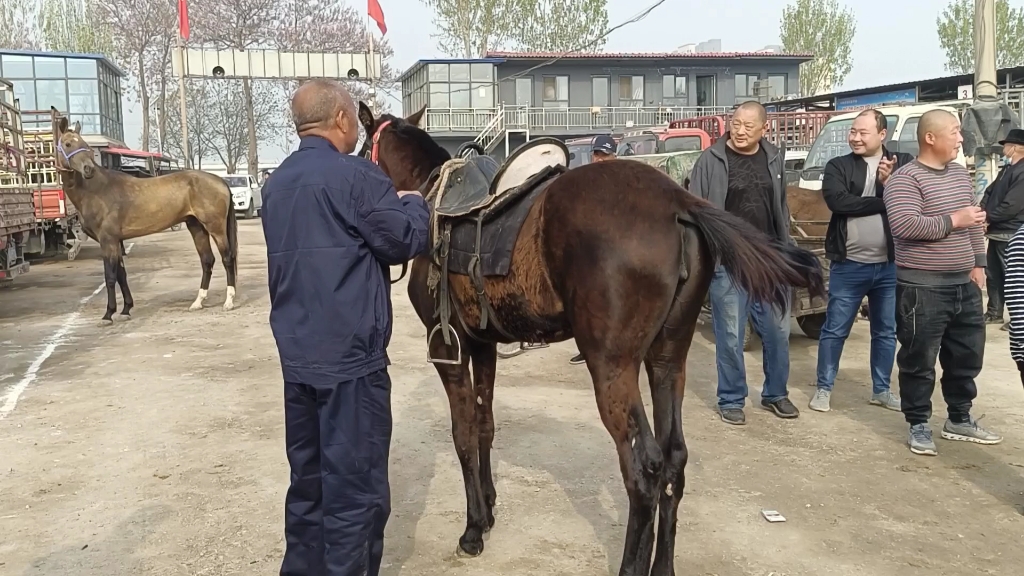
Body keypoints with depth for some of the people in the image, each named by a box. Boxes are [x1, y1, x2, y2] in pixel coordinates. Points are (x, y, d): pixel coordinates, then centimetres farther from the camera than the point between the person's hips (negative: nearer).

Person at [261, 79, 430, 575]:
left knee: (308, 477, 18)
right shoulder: (355, 176, -14)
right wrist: (413, 203, 13)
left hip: (296, 353, 8)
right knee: (355, 484, 1)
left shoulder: (276, 183, 12)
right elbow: (405, 241, -7)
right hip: (350, 354, -8)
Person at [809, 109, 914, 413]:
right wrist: (885, 202, -15)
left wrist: (889, 183, -24)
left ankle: (881, 390, 27)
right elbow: (838, 201, -18)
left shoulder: (904, 163, 3)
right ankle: (824, 388, 18)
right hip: (848, 265, -2)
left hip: (890, 265, 2)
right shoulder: (838, 166, 0)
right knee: (835, 330, 5)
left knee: (886, 331, 13)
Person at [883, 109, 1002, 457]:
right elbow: (903, 225, -26)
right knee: (919, 361, 1)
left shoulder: (961, 175, 14)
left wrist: (978, 264, 12)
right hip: (923, 288, -8)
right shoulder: (905, 179, -12)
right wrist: (952, 221, -20)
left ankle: (959, 420, 31)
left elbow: (974, 223, 20)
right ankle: (919, 426, 13)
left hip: (964, 284, 8)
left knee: (967, 357, 16)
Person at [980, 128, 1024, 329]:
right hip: (996, 233, 10)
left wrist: (987, 218, -12)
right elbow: (989, 193, 15)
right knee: (992, 274, 15)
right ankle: (994, 313, 26)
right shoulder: (1007, 170, 16)